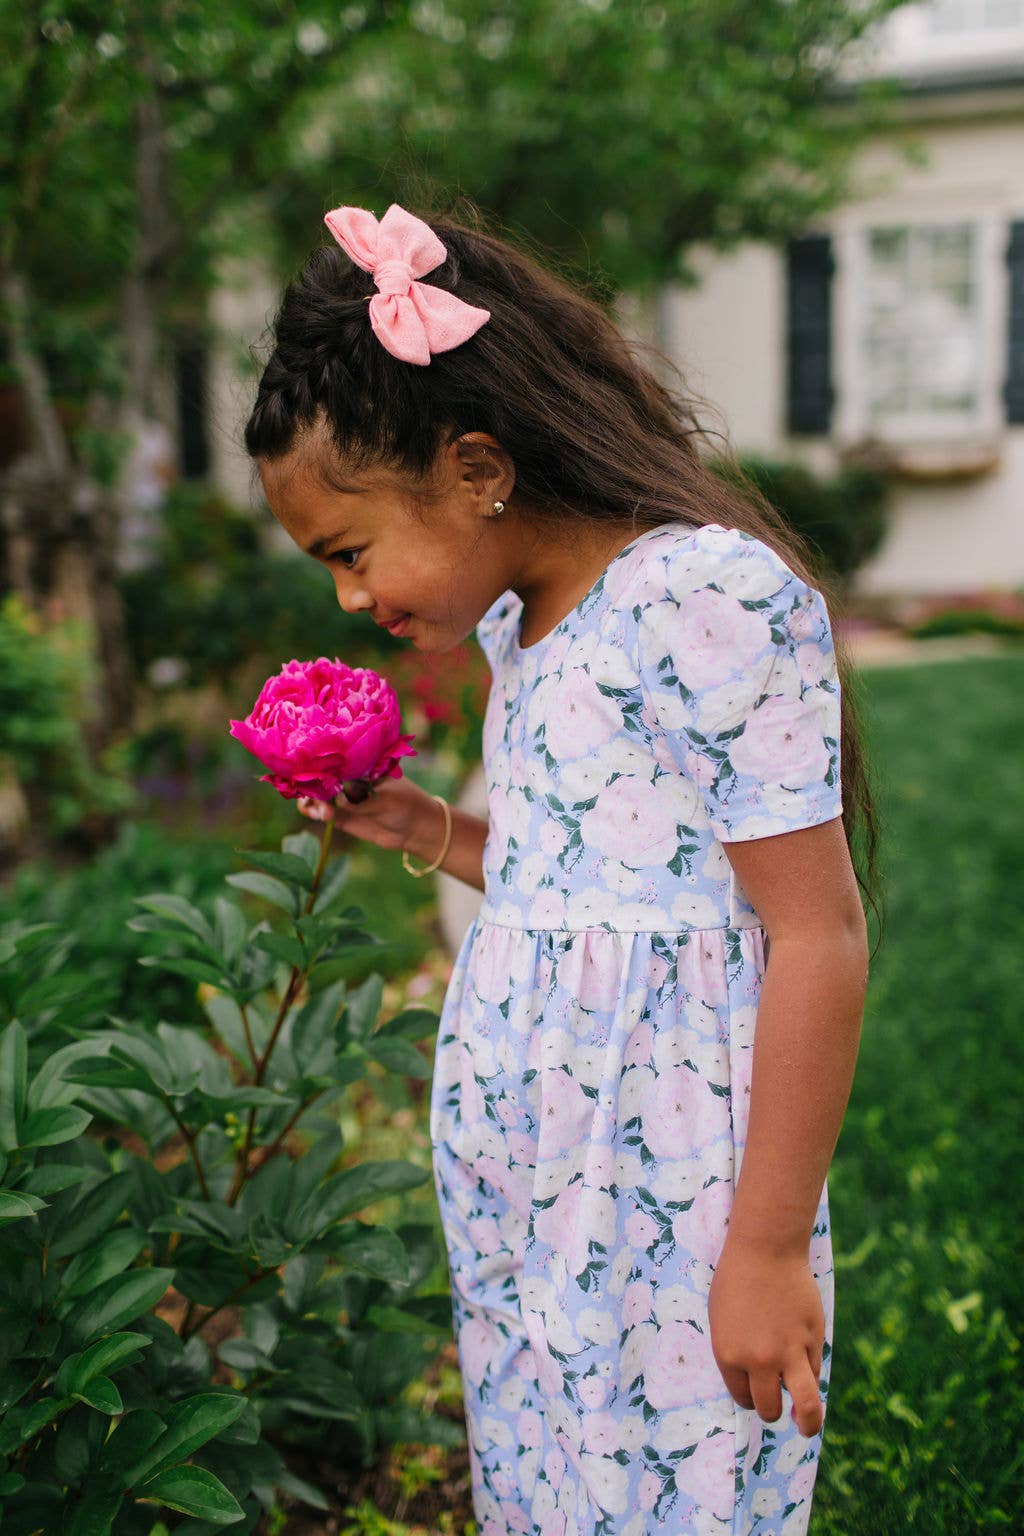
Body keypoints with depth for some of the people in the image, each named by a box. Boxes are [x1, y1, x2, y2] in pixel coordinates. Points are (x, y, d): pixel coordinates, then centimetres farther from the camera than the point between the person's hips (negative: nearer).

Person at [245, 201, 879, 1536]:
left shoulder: (713, 594, -16)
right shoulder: (519, 624, 10)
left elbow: (817, 937, -17)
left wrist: (770, 1248, -16)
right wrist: (427, 832, 9)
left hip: (668, 1215, -8)